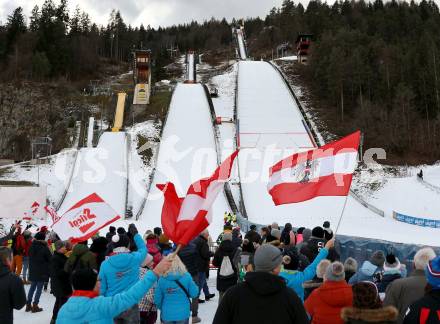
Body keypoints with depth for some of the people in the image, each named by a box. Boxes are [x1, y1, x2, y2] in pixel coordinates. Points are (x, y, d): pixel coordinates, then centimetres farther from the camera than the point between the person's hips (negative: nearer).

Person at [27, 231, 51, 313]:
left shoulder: (32, 247, 2)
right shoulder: (44, 248, -17)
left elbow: (30, 258, 13)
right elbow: (50, 259, -10)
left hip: (33, 271, 6)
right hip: (42, 272, -6)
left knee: (32, 287, 17)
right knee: (39, 288, 2)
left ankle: (28, 304, 20)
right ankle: (35, 306, 3)